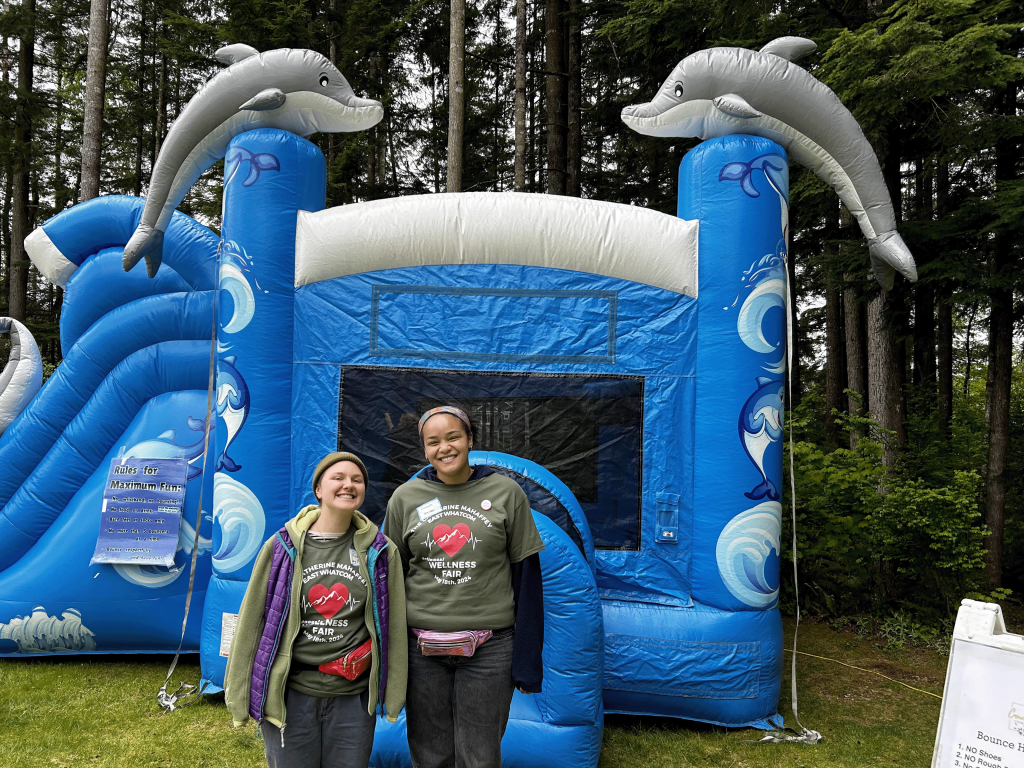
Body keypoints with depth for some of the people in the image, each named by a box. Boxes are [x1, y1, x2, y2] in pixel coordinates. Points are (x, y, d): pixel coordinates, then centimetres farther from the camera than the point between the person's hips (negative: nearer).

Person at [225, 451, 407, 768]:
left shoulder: (381, 552, -2)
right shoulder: (282, 547, -5)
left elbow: (393, 626, 2)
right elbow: (251, 621, 0)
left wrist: (392, 695, 4)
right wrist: (240, 696, 1)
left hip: (354, 696, 1)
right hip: (289, 693, -1)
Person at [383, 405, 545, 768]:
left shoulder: (506, 493, -1)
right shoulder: (405, 497, 3)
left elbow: (526, 575, 0)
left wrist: (527, 660, -1)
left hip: (489, 648, -1)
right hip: (422, 649, 2)